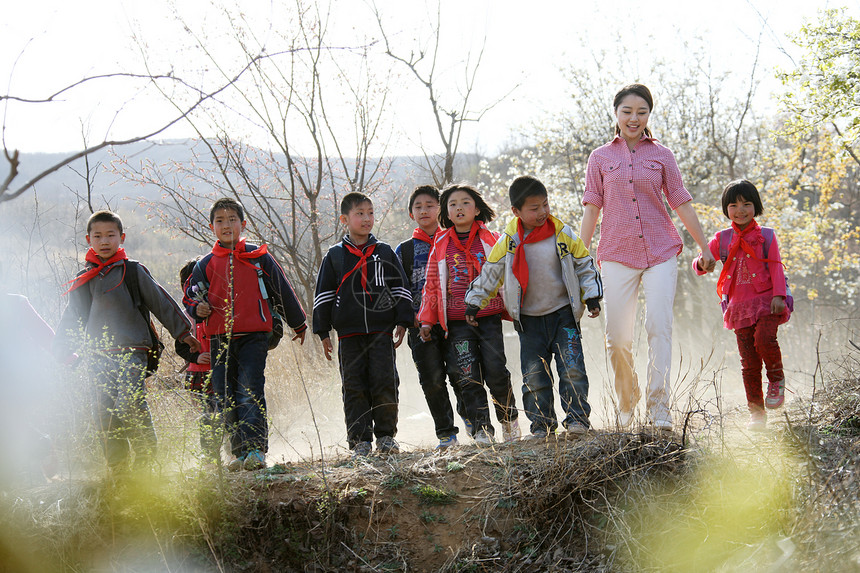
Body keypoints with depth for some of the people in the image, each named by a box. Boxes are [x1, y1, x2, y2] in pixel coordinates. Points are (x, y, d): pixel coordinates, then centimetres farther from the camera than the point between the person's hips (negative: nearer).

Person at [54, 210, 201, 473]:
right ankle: (117, 469, 7)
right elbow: (71, 321, 23)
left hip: (132, 352, -4)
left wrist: (183, 332, 10)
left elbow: (161, 302, 8)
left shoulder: (133, 271, 5)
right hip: (98, 356, 4)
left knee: (130, 406, -19)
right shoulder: (82, 281, 16)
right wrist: (60, 353, 18)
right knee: (105, 413, -1)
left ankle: (145, 460, -7)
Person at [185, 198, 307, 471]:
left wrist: (298, 324, 22)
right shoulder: (206, 265, 12)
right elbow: (191, 296, 20)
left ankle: (256, 449, -17)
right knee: (226, 398, 3)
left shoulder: (259, 258, 6)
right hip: (220, 340, 3)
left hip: (253, 336, -3)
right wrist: (198, 309, -5)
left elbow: (283, 292, 14)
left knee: (251, 392, -15)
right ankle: (239, 452, 12)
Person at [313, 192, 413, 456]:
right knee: (354, 386, 0)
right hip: (349, 333, 0)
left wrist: (402, 323, 4)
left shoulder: (384, 253, 9)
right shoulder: (335, 256, 8)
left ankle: (386, 436, 7)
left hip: (381, 331, 0)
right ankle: (360, 440, 6)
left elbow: (400, 289, 12)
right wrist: (323, 332, 5)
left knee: (385, 382, -6)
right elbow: (323, 295, 10)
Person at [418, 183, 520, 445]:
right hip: (457, 322, 1)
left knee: (495, 371, -5)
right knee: (468, 377, -4)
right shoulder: (441, 245, 9)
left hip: (489, 317, -1)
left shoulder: (491, 240, 7)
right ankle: (482, 430, 4)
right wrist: (427, 320, 10)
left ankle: (509, 420, 16)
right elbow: (432, 284, 13)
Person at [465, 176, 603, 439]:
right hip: (529, 320, 1)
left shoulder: (562, 234, -5)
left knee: (572, 367, -8)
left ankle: (577, 417, 0)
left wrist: (592, 296, -2)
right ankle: (542, 424, 12)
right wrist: (474, 302, 7)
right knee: (534, 375, 2)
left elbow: (584, 265, 4)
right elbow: (489, 273, 5)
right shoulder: (508, 242, -4)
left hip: (563, 314, -1)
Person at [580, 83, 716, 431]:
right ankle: (626, 403, 21)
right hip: (617, 254, 1)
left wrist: (704, 247, 11)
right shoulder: (600, 158, 10)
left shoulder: (661, 155, 9)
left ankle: (659, 409, -16)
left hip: (661, 252, 0)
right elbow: (591, 209, 8)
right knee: (617, 336, 0)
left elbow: (682, 204, 11)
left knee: (659, 325, -15)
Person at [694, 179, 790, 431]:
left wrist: (778, 296, -12)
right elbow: (700, 264, 13)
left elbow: (776, 267, 1)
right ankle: (757, 413, 8)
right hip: (740, 306, 3)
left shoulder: (766, 236, 4)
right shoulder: (722, 239, 10)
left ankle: (777, 379, 0)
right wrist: (701, 264, -11)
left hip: (766, 300, -3)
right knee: (749, 361, 1)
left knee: (764, 339, -29)